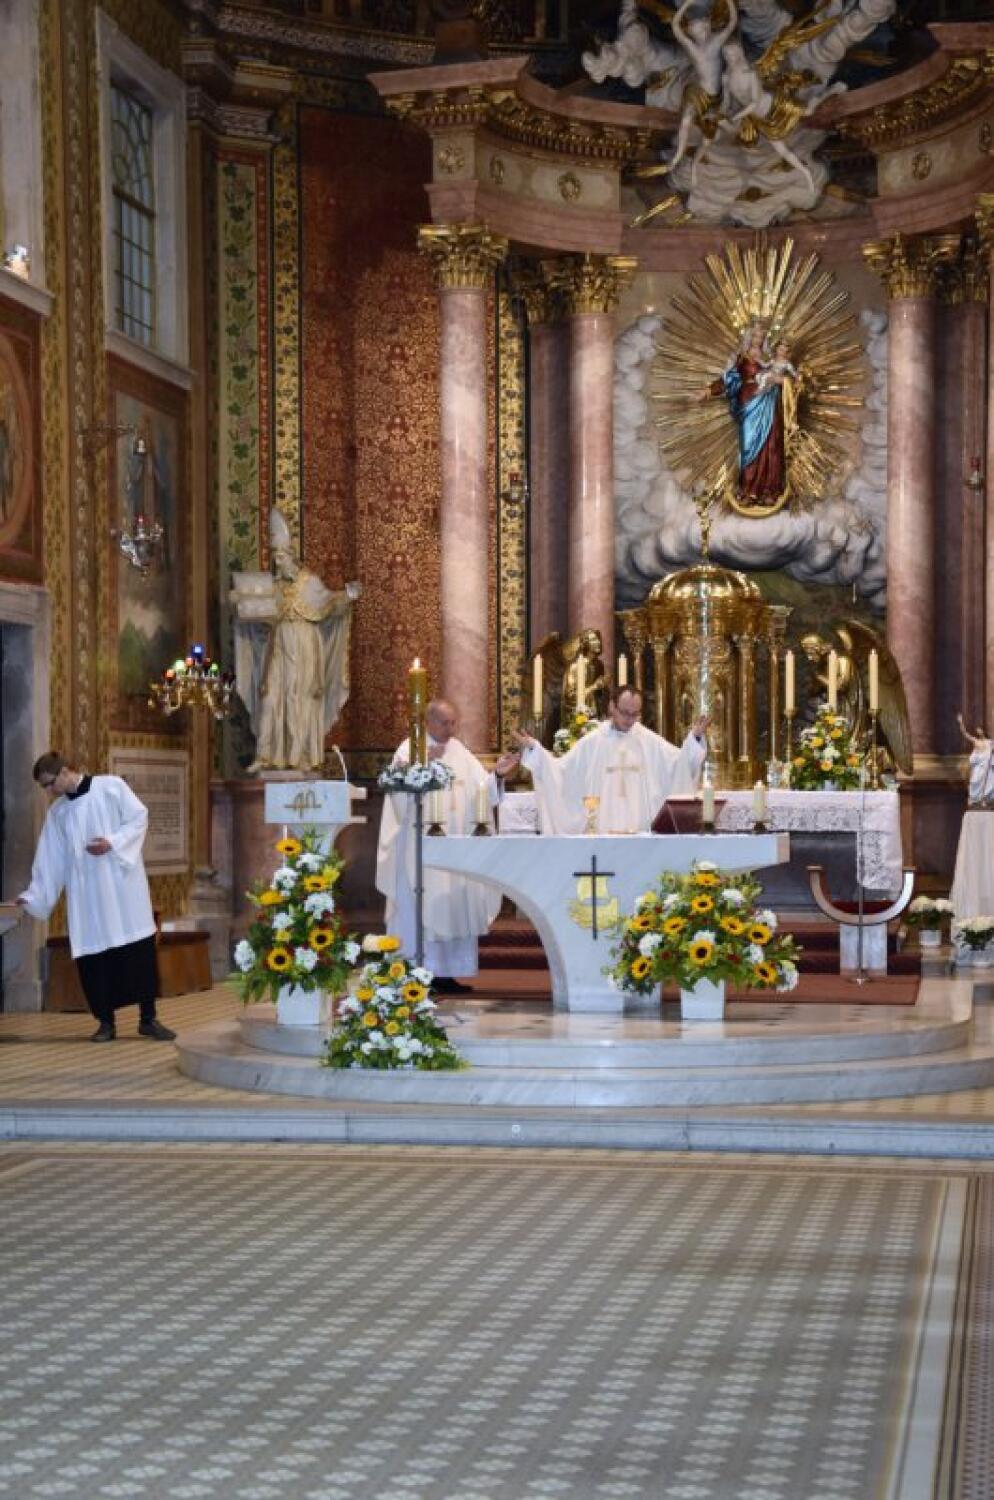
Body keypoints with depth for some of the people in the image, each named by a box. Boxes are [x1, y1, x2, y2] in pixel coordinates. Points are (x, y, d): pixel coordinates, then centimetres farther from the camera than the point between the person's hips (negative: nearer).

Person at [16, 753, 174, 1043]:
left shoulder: (111, 787, 0)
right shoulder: (57, 813, 12)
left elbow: (139, 817, -2)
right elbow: (48, 860, 12)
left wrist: (113, 842, -15)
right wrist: (33, 896, 6)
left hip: (122, 884, -3)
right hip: (85, 892, 4)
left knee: (140, 948, -4)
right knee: (92, 954, -1)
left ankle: (148, 1018, 3)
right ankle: (106, 1022, 7)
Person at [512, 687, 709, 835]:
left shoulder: (650, 742, 6)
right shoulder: (591, 743, 5)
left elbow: (681, 763, 4)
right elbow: (559, 770, 6)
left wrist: (695, 737, -9)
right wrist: (533, 748, -2)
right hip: (600, 832, -1)